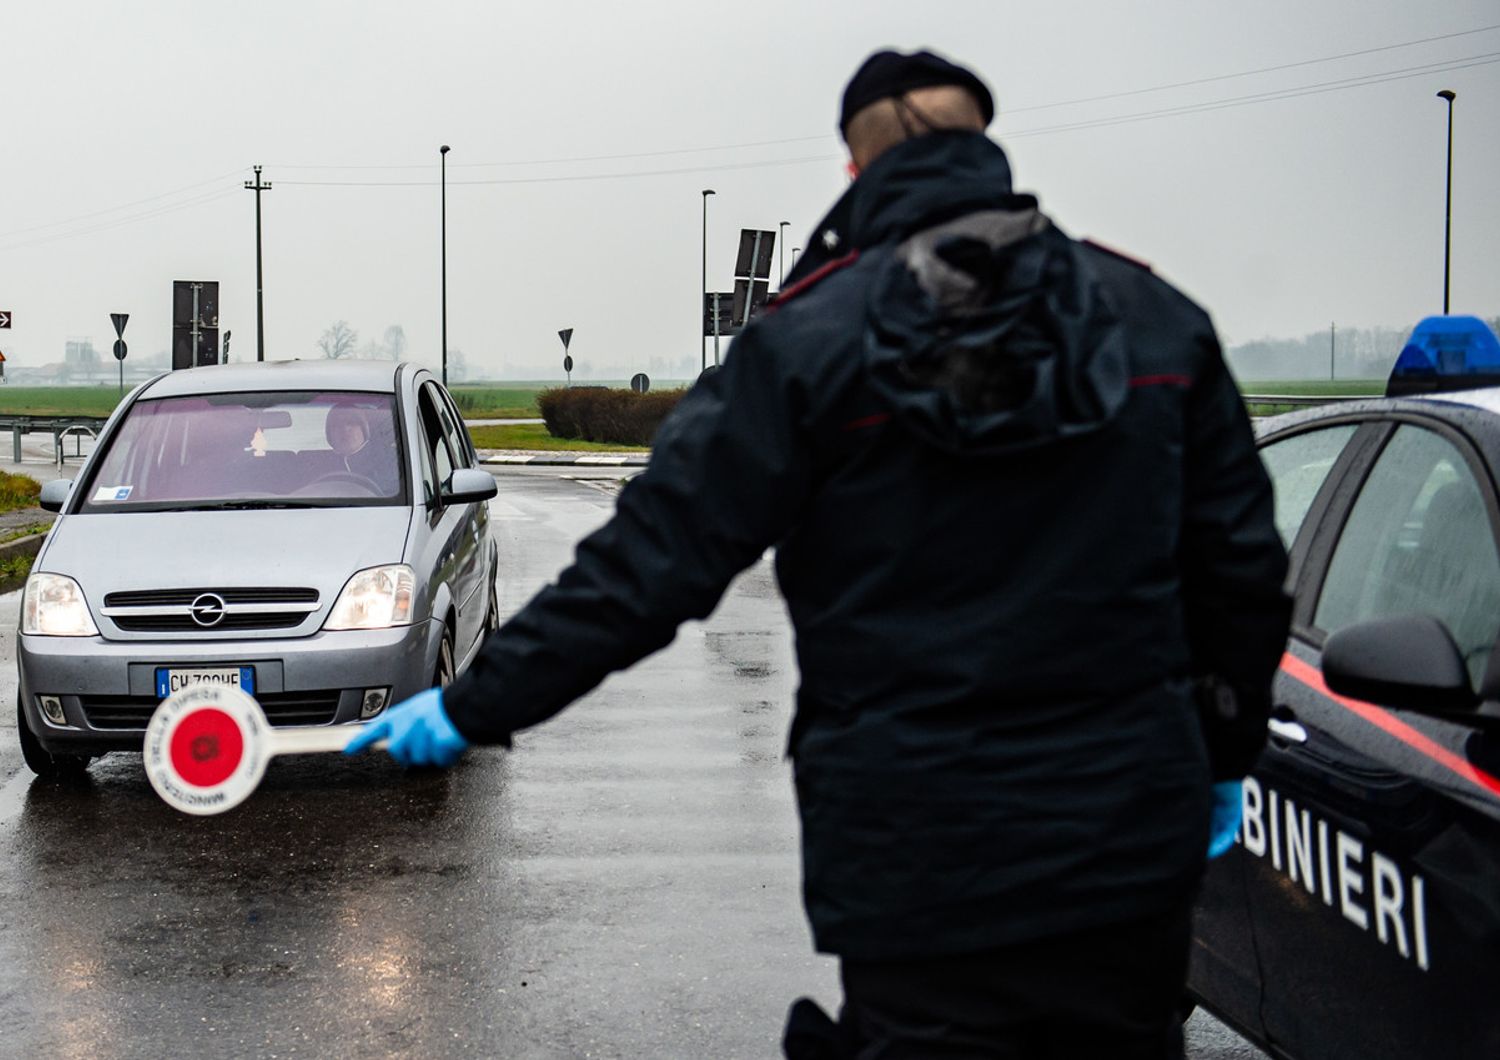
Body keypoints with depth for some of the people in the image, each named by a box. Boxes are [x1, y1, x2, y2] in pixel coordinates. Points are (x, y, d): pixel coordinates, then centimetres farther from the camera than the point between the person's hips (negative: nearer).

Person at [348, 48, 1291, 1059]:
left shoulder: (807, 341, -7)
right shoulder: (1157, 320, 4)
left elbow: (652, 559, -9)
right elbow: (1240, 566, 8)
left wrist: (474, 707, 0)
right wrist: (1223, 759, 21)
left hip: (921, 871, -3)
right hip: (1133, 854, 4)